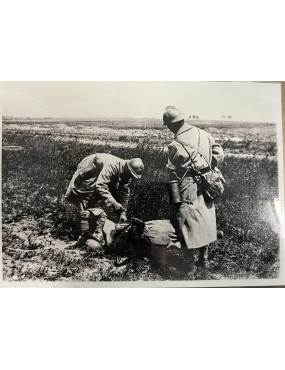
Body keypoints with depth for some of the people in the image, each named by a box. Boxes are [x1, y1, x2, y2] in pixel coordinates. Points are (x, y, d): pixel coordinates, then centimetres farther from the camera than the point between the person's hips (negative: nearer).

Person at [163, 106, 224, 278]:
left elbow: (173, 173, -9)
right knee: (205, 223, 20)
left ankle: (190, 271, 17)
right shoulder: (203, 134, 1)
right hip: (206, 188, 6)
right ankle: (204, 259, 39)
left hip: (189, 193, -6)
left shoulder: (176, 145, -16)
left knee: (188, 228, 6)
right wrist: (207, 170, 12)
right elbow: (219, 154, 2)